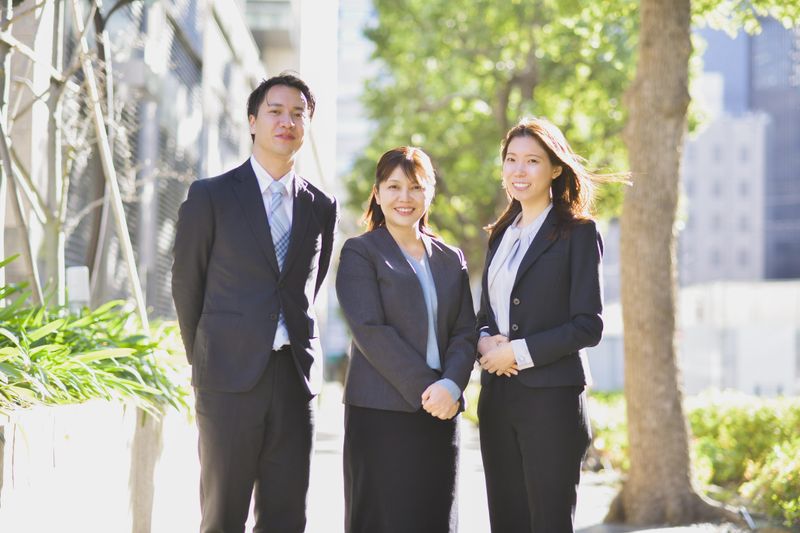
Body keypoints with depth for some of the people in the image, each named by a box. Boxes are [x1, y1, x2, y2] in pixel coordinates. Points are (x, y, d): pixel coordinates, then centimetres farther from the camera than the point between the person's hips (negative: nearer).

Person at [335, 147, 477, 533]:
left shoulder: (451, 259, 17)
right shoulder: (360, 252, 1)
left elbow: (465, 332, 9)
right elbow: (370, 330, -9)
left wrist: (451, 385, -10)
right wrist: (424, 388, -15)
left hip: (440, 414, 5)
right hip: (380, 414, -5)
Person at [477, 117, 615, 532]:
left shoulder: (578, 232, -4)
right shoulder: (501, 234, 17)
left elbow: (588, 325, -9)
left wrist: (519, 352, -14)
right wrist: (485, 340, -2)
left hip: (551, 398, -6)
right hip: (497, 399, 6)